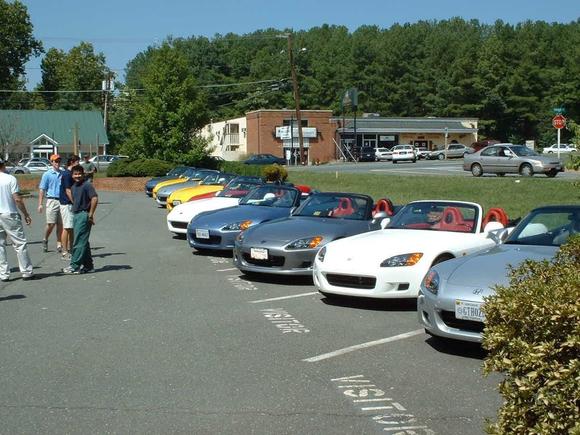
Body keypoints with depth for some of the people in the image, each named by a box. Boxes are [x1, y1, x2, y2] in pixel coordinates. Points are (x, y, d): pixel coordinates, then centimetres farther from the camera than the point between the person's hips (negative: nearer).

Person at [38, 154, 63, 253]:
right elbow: (41, 189, 0)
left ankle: (59, 244, 9)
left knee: (60, 224, 3)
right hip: (52, 201, -3)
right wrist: (40, 204, -7)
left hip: (62, 201, 3)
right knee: (51, 224, -6)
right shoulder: (47, 174, 2)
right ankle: (45, 240, 17)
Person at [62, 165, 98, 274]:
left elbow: (94, 199, -21)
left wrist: (90, 215, -19)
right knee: (83, 241, 13)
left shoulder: (87, 185, -12)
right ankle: (88, 265, 20)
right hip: (76, 215, 9)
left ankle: (75, 266, -6)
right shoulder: (74, 187, 15)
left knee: (79, 242, -8)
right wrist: (74, 213, 16)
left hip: (84, 215, -9)